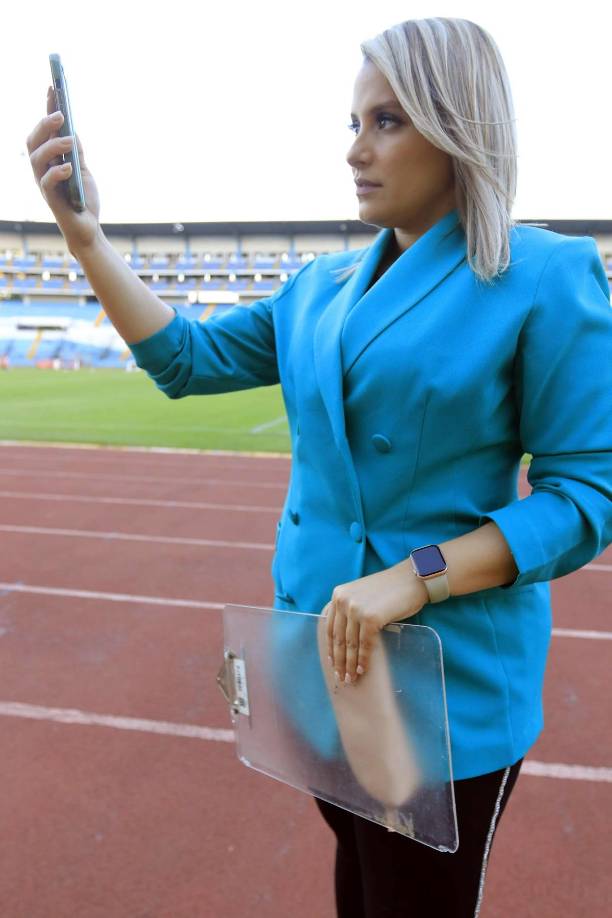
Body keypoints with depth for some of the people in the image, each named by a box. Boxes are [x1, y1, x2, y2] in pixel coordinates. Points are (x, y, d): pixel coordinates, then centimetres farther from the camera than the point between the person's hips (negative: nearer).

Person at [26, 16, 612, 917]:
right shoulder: (323, 285, 6)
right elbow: (189, 358, 5)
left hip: (449, 673, -5)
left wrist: (415, 577, -24)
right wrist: (85, 235, -5)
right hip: (320, 645, 6)